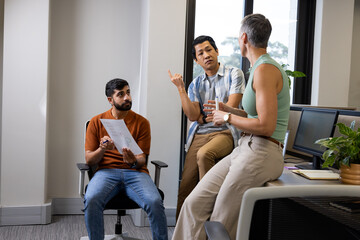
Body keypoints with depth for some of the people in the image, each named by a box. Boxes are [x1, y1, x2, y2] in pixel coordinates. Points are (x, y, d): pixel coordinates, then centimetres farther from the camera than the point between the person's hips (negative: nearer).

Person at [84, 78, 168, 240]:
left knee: (155, 203, -30)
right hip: (106, 171, 0)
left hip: (135, 172, 0)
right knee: (91, 200, -32)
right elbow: (89, 160, 7)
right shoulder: (97, 122, 9)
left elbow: (142, 159, 5)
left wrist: (133, 161, -20)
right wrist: (102, 149, -15)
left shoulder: (141, 122, 8)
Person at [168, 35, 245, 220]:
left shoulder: (234, 74, 5)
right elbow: (192, 116, 3)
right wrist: (180, 88, -2)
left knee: (204, 154, -37)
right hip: (199, 135, 4)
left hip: (225, 132, -3)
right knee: (185, 187, -10)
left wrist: (203, 117, 5)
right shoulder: (195, 84, 17)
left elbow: (230, 107, -4)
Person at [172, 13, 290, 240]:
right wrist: (228, 109, 17)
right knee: (195, 203, 2)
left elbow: (266, 126, -21)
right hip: (244, 149, 9)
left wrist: (227, 118, -8)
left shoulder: (265, 70, -14)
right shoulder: (262, 67, 17)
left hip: (261, 153, -9)